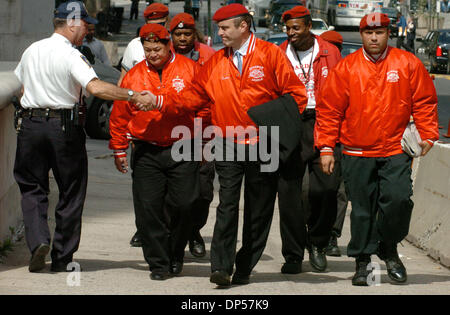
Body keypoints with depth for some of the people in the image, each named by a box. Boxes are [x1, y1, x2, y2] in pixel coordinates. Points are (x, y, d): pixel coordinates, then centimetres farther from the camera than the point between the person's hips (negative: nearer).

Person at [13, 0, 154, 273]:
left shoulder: (31, 51, 10)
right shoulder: (71, 55, -11)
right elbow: (95, 87, -25)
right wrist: (133, 95, -25)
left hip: (29, 125, 5)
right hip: (65, 127, -5)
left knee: (32, 187, 11)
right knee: (70, 193, 7)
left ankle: (38, 240, -12)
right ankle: (62, 259, 10)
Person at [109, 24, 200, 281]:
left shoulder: (189, 69, 0)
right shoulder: (134, 76, 5)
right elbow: (120, 116, 12)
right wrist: (119, 149, 13)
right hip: (146, 152, 2)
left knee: (183, 205, -2)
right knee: (148, 208, -3)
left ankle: (175, 254, 21)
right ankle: (159, 262, 8)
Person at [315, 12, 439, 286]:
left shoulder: (408, 64, 3)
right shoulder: (345, 68, 2)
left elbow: (424, 102, 8)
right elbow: (329, 110, 4)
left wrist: (428, 135, -1)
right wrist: (326, 148, 1)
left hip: (396, 152, 0)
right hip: (357, 153, 0)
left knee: (398, 198, -14)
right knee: (362, 209, 3)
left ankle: (389, 250, 9)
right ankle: (363, 261, 15)